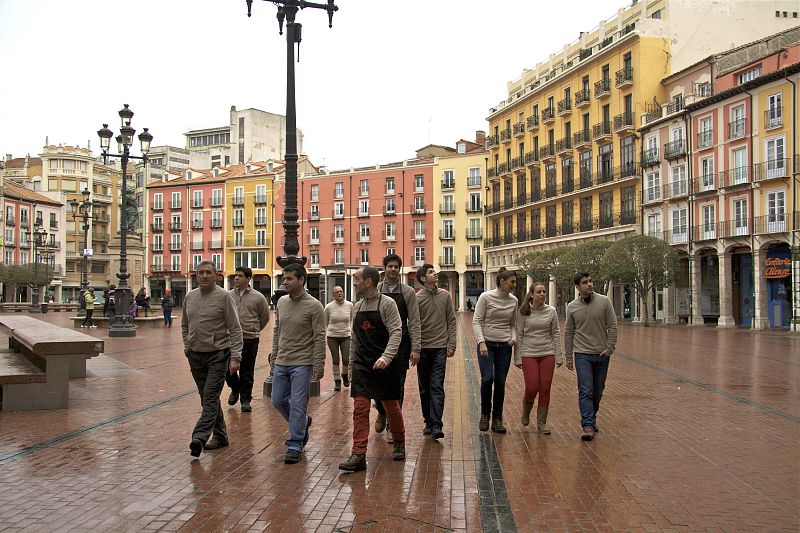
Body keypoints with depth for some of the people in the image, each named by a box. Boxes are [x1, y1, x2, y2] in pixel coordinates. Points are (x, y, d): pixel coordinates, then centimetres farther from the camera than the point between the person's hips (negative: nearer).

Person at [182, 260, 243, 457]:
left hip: (217, 355, -6)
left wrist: (235, 356, -16)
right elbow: (184, 326, 21)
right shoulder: (189, 297, 8)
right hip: (195, 356, 6)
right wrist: (187, 347, 11)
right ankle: (220, 436, 23)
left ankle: (199, 438, -16)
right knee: (208, 398, 12)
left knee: (210, 398, -11)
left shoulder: (224, 296, -9)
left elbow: (235, 329, -10)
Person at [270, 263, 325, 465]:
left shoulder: (314, 306, -12)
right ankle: (303, 422, 36)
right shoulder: (281, 302, 6)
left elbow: (319, 338, -12)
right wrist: (274, 354, 15)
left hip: (302, 364, -6)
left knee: (297, 404, -3)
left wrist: (319, 365, -15)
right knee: (278, 401, 12)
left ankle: (295, 445, 9)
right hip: (281, 363, 6)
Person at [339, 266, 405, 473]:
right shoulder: (357, 306, 10)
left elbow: (396, 332, -16)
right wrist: (351, 366, 16)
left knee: (391, 407, 10)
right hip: (362, 366, 4)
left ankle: (399, 444, 32)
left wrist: (386, 357, -29)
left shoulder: (387, 303, -8)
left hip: (384, 365, -4)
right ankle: (358, 455, -5)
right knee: (360, 408, -5)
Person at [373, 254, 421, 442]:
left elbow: (414, 323, -1)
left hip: (400, 345, -1)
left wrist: (415, 349, -8)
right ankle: (382, 413, 36)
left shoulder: (408, 292, 1)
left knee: (397, 387, 3)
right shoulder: (375, 291, 3)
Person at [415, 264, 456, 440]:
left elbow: (451, 321, 7)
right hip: (423, 348, 0)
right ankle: (428, 422, 20)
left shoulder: (445, 295, 5)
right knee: (424, 388, 8)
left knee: (437, 386, -7)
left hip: (440, 347, 0)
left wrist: (451, 344, 0)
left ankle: (436, 425, -9)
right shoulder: (417, 298, -2)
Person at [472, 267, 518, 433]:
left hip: (504, 346, 4)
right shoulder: (486, 297, -7)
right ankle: (485, 414, 9)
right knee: (488, 378, -15)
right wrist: (481, 342, -18)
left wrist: (513, 338, -1)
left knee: (500, 382, 3)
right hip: (487, 344, -4)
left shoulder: (513, 301, 6)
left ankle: (497, 419, 16)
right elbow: (476, 321, -8)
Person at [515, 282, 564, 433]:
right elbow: (519, 335, -1)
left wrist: (559, 356, 4)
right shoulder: (523, 312, -4)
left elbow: (556, 334, 6)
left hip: (547, 354, 2)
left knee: (545, 389, 3)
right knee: (532, 388, -6)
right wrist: (517, 358, -3)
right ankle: (526, 412, 25)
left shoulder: (551, 311, 2)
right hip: (529, 354, -2)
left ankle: (541, 422, 16)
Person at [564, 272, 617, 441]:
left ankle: (591, 419, 31)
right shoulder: (572, 307, 0)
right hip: (582, 354, -1)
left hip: (602, 354, 1)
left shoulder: (604, 302, -2)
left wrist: (610, 348, -8)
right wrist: (568, 356, 5)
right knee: (585, 391, -9)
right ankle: (588, 426, -9)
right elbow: (569, 333, 5)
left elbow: (612, 326, 0)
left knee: (598, 391, 12)